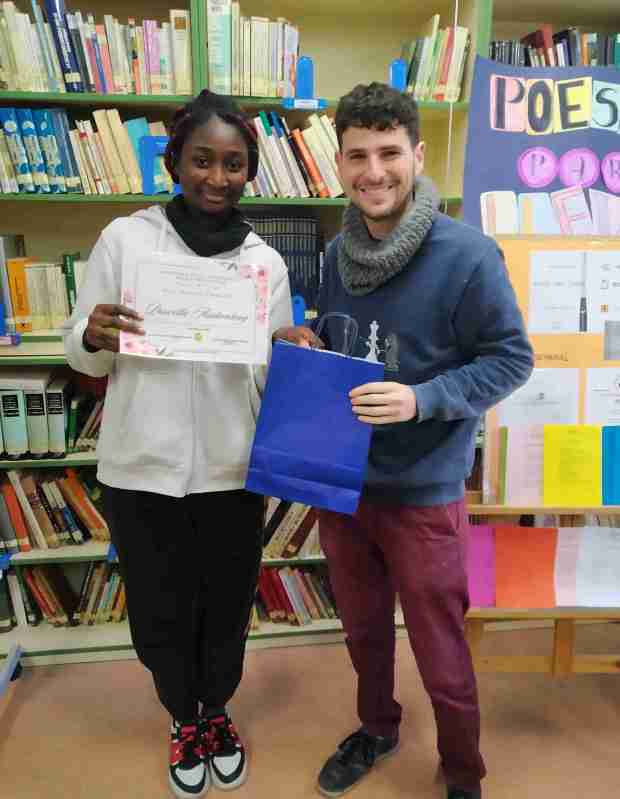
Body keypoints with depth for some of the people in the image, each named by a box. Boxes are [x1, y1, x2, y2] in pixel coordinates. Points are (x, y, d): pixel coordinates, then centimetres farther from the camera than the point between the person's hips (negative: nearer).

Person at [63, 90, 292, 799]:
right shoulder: (123, 238, -2)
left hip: (231, 469, 1)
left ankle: (217, 710, 47)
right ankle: (183, 717, 45)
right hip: (141, 467, 0)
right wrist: (95, 336, -20)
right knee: (158, 610, 15)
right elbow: (81, 357, 2)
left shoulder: (266, 262, 2)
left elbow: (274, 377, 5)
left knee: (226, 606, 16)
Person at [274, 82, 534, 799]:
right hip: (339, 479, 6)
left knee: (441, 659, 12)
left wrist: (420, 399, -25)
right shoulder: (339, 252, 4)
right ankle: (377, 728, 53)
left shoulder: (466, 254, -15)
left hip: (422, 492, -5)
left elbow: (511, 359, -11)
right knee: (363, 630, 25)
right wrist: (305, 346, -5)